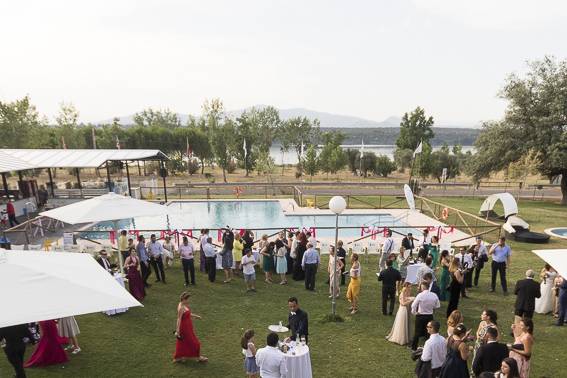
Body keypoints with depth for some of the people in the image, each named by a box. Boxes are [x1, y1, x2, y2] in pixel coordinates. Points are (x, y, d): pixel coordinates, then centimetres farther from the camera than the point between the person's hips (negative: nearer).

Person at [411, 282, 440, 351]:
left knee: (417, 332, 10)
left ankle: (414, 347, 21)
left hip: (420, 316, -3)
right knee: (429, 332, 16)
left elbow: (413, 306, -18)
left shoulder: (420, 295, -19)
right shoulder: (434, 295, -8)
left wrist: (414, 312, -1)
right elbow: (438, 306, 3)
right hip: (430, 316, 3)